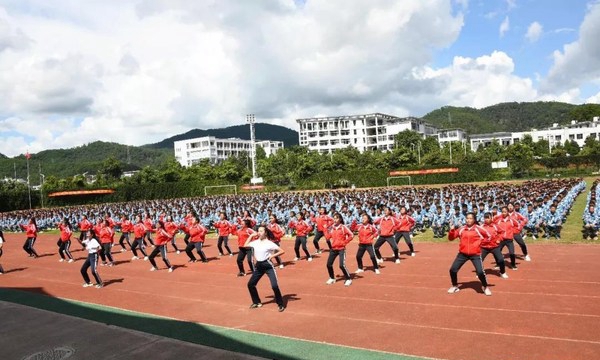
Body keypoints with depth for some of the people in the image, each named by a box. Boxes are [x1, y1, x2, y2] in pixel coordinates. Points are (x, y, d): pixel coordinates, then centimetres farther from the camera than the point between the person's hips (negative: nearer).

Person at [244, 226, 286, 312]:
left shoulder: (269, 243, -11)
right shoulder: (255, 242, 4)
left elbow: (282, 251, -11)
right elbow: (245, 245, 18)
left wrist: (273, 255, -19)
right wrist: (251, 236, 10)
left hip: (268, 265, -6)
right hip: (258, 266, 6)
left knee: (274, 286, -16)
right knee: (250, 284, 7)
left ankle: (280, 304, 3)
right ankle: (257, 302, 26)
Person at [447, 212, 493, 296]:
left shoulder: (478, 229, -7)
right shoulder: (461, 229, 2)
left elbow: (488, 236, 4)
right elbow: (451, 238, 5)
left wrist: (480, 241, -3)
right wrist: (452, 230, -11)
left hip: (475, 254, -3)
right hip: (463, 253, 3)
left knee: (480, 272, -15)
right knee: (453, 269, -3)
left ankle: (486, 287, 15)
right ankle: (455, 286, 21)